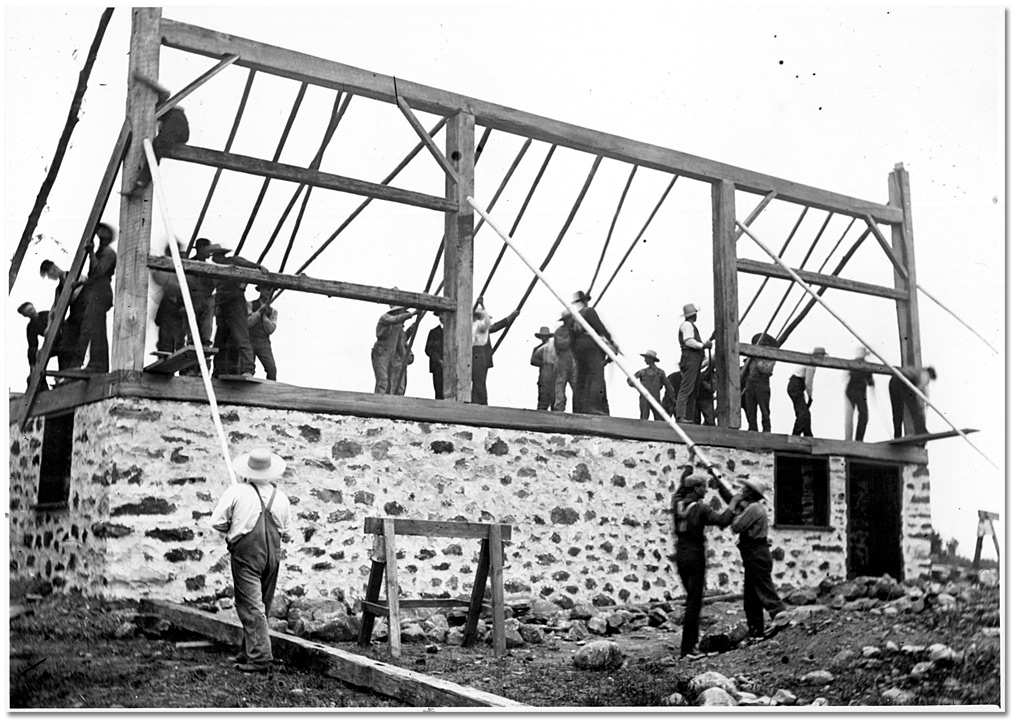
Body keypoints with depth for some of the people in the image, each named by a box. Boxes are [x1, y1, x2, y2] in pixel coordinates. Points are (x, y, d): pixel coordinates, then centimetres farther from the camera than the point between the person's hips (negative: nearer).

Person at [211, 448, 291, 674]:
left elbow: (218, 522, -6)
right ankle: (248, 651, 25)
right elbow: (285, 532, 11)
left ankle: (260, 657, -11)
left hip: (246, 553, -5)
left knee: (250, 605, -5)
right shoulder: (281, 497, 4)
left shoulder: (237, 491, -8)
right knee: (263, 606, 15)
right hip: (272, 554, 5)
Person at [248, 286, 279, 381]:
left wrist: (264, 315, -8)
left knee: (272, 369, -17)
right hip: (250, 341, -2)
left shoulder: (273, 311, 13)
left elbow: (270, 330, 2)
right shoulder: (250, 305, 6)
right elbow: (248, 323, -8)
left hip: (264, 343, 2)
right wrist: (260, 310, -11)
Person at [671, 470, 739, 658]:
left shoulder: (677, 503, 4)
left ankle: (692, 641, 22)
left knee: (692, 597, 19)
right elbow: (722, 521, -22)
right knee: (694, 602, -4)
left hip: (681, 555, 7)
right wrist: (732, 505, -7)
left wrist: (688, 470, 36)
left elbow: (681, 488, 25)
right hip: (695, 557, -7)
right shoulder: (701, 508, -15)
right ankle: (687, 648, -5)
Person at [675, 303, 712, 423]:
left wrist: (706, 343, 15)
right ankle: (680, 415, -23)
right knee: (686, 388, -17)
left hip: (695, 360, 11)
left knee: (693, 391, 8)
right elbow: (689, 341, -17)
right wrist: (703, 345, -15)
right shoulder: (687, 325, -4)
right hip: (690, 358, -11)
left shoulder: (692, 325, 28)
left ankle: (689, 417, 7)